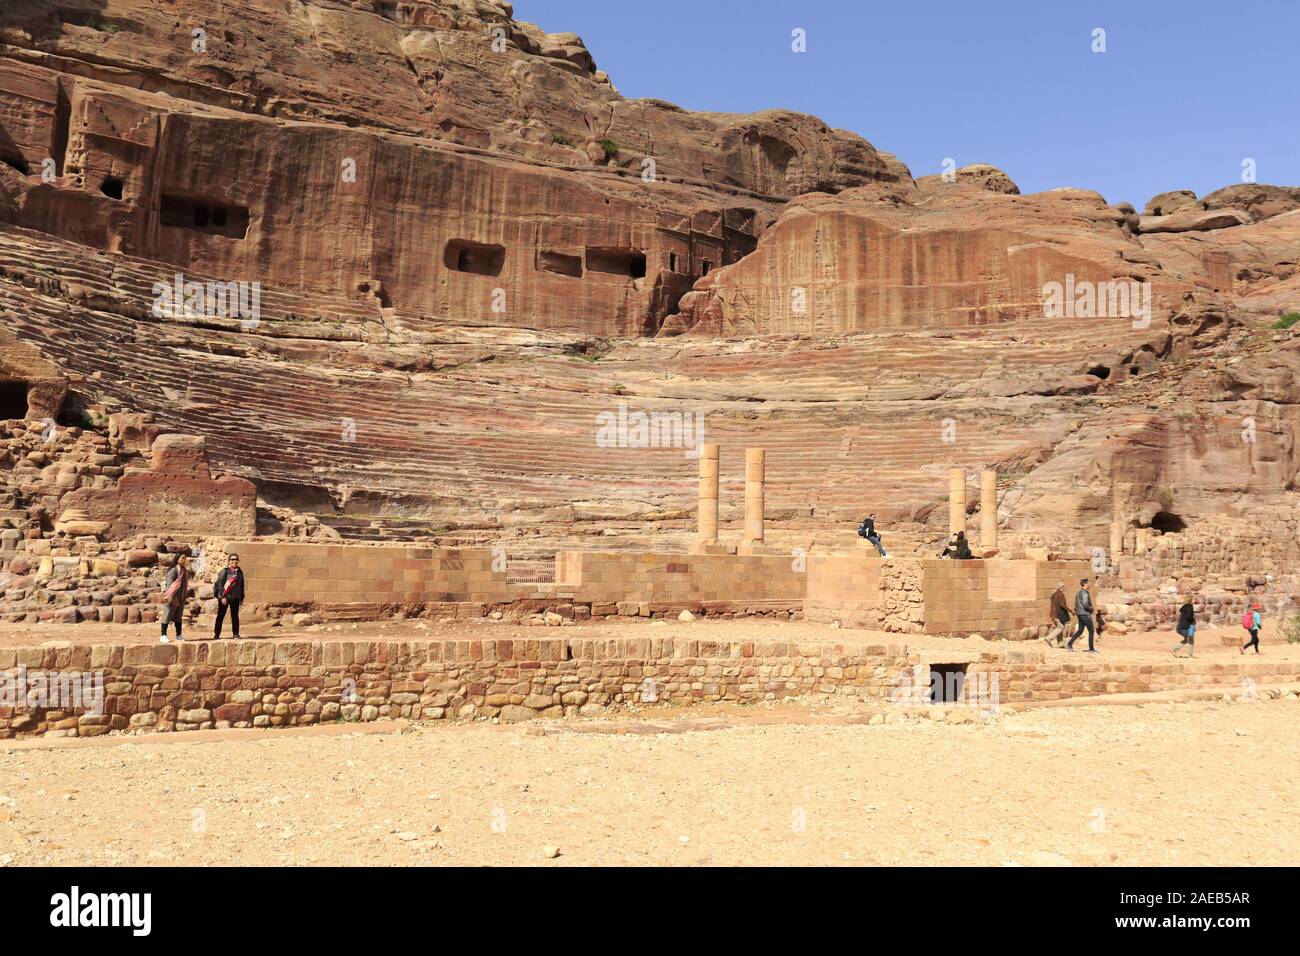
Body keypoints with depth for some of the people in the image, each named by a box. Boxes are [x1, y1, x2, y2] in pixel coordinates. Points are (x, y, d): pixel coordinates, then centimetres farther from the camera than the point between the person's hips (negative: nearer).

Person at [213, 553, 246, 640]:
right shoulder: (224, 571, -5)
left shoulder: (239, 572, 10)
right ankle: (216, 634, 8)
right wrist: (223, 596, -15)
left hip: (235, 598, 4)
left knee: (235, 616, 6)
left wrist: (241, 597, 13)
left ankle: (236, 634, 12)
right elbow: (220, 584, -9)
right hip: (224, 597, -4)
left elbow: (241, 586, 16)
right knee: (220, 616, 3)